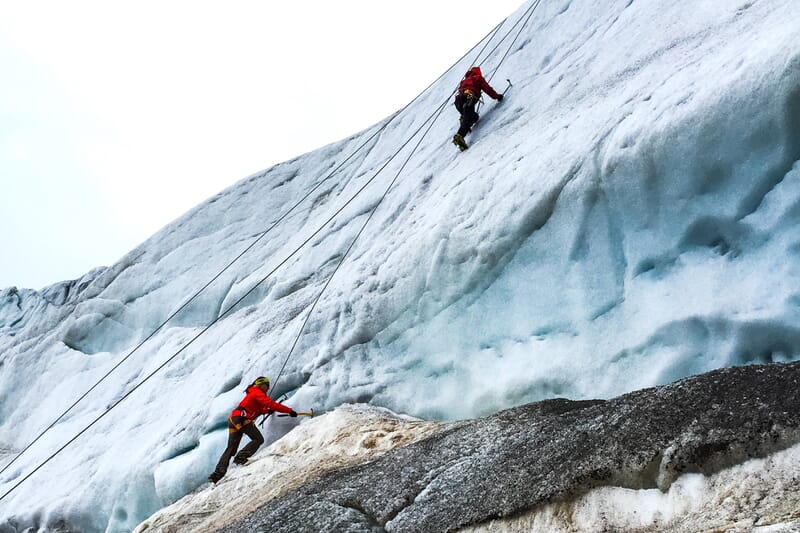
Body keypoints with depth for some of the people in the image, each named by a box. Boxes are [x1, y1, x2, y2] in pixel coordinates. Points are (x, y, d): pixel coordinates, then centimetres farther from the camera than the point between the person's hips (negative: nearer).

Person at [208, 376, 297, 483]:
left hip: (233, 419, 10)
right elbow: (271, 404, -13)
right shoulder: (258, 393, -2)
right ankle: (241, 457, -21)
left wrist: (267, 410, 18)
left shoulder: (252, 394, 29)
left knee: (231, 448, 8)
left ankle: (218, 473, -2)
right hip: (242, 419, -10)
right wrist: (289, 411, -13)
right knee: (258, 439, -5)